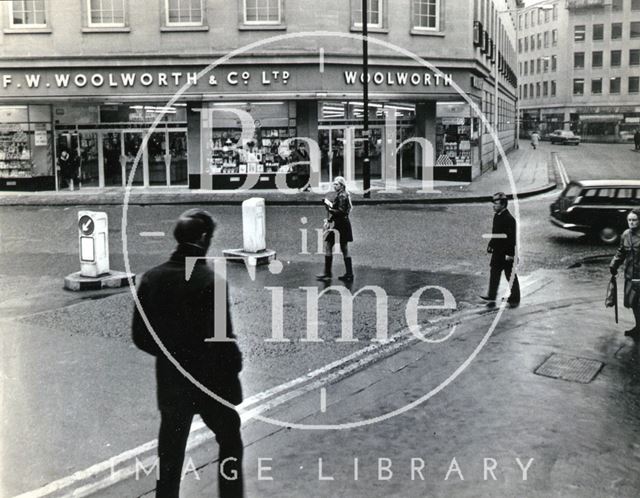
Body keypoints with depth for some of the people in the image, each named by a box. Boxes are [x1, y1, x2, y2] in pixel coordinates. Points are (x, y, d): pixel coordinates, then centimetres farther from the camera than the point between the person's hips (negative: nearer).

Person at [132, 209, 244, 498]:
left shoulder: (151, 278, -6)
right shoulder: (211, 281, -21)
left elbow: (140, 337, 0)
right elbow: (223, 340, -19)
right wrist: (234, 364, 0)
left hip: (170, 384, 4)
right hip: (212, 384, -4)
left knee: (170, 455, 17)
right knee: (230, 444, 20)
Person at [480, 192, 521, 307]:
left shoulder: (509, 219, -19)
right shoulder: (496, 216, 9)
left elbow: (511, 238, -20)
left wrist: (510, 254, -21)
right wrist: (490, 245, 17)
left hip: (507, 254, -8)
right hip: (497, 252, 8)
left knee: (511, 276, 4)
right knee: (494, 275, 9)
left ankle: (515, 299, 15)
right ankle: (491, 298, 14)